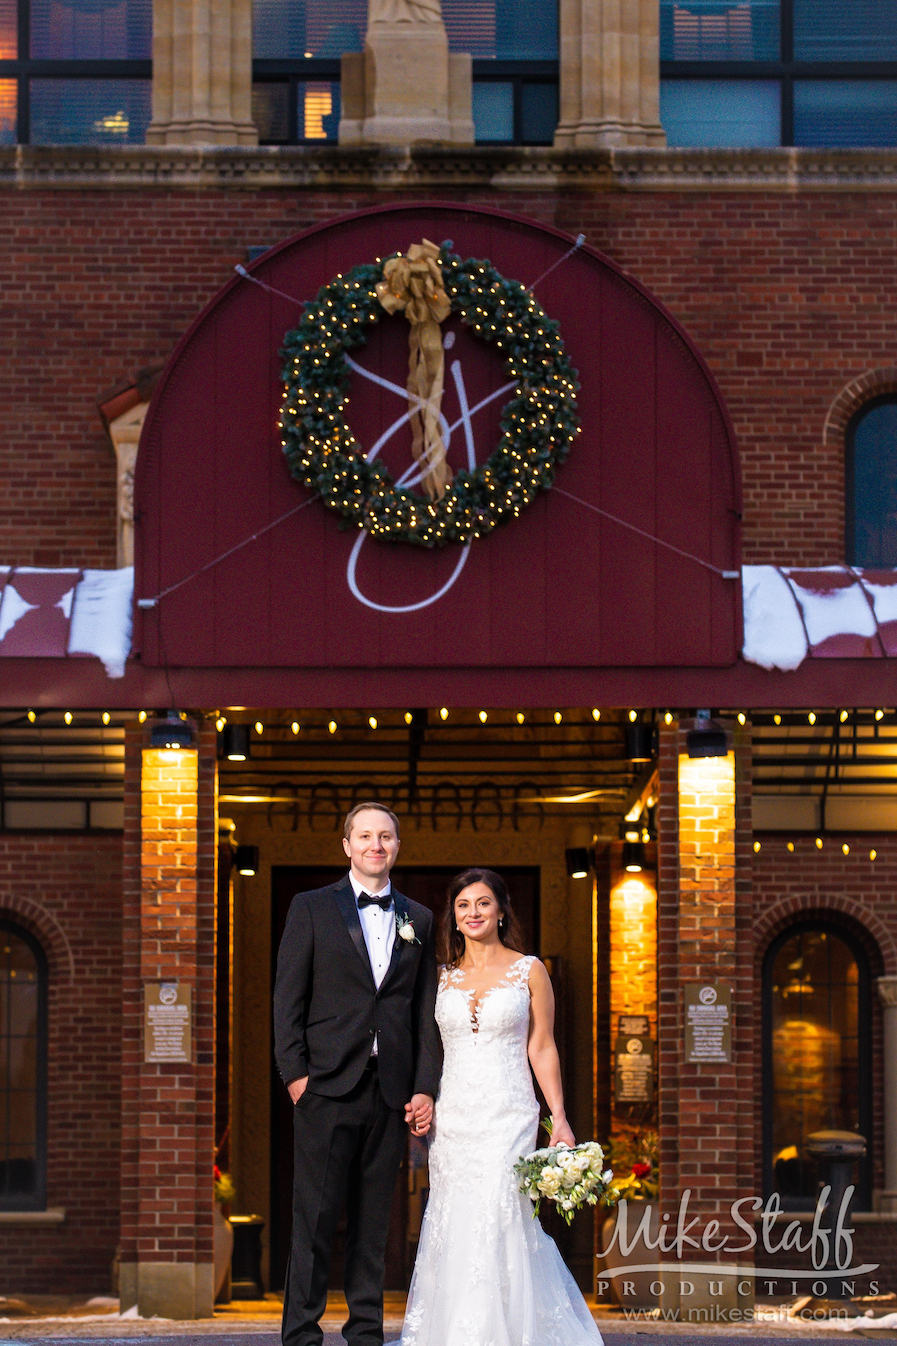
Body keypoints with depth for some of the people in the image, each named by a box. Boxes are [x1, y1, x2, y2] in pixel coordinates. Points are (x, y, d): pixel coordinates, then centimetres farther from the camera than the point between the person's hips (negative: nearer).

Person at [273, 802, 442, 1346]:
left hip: (391, 1093, 3)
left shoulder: (418, 920, 14)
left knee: (374, 1220, 6)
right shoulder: (312, 909, 5)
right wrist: (294, 1073, -8)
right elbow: (288, 999, 1)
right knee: (315, 1219, -5)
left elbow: (426, 1012, 12)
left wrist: (426, 1088, 4)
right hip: (327, 1087, -3)